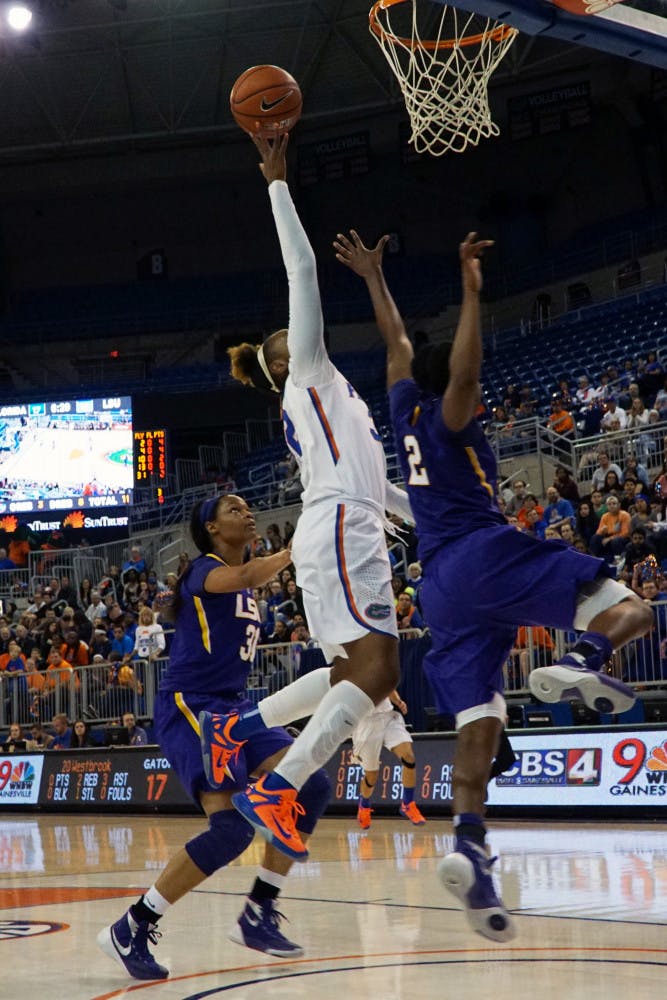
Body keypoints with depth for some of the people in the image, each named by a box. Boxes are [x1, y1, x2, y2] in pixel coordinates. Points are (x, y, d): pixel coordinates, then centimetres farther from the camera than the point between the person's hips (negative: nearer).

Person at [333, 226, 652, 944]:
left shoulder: (406, 408, 18)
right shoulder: (446, 417, 1)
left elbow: (397, 343, 33)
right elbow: (463, 371, -21)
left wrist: (374, 279, 40)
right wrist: (471, 292, -22)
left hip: (439, 584, 7)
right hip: (487, 555, -7)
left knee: (477, 729, -3)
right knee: (629, 610, -8)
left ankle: (469, 848, -24)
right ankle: (581, 663, -40)